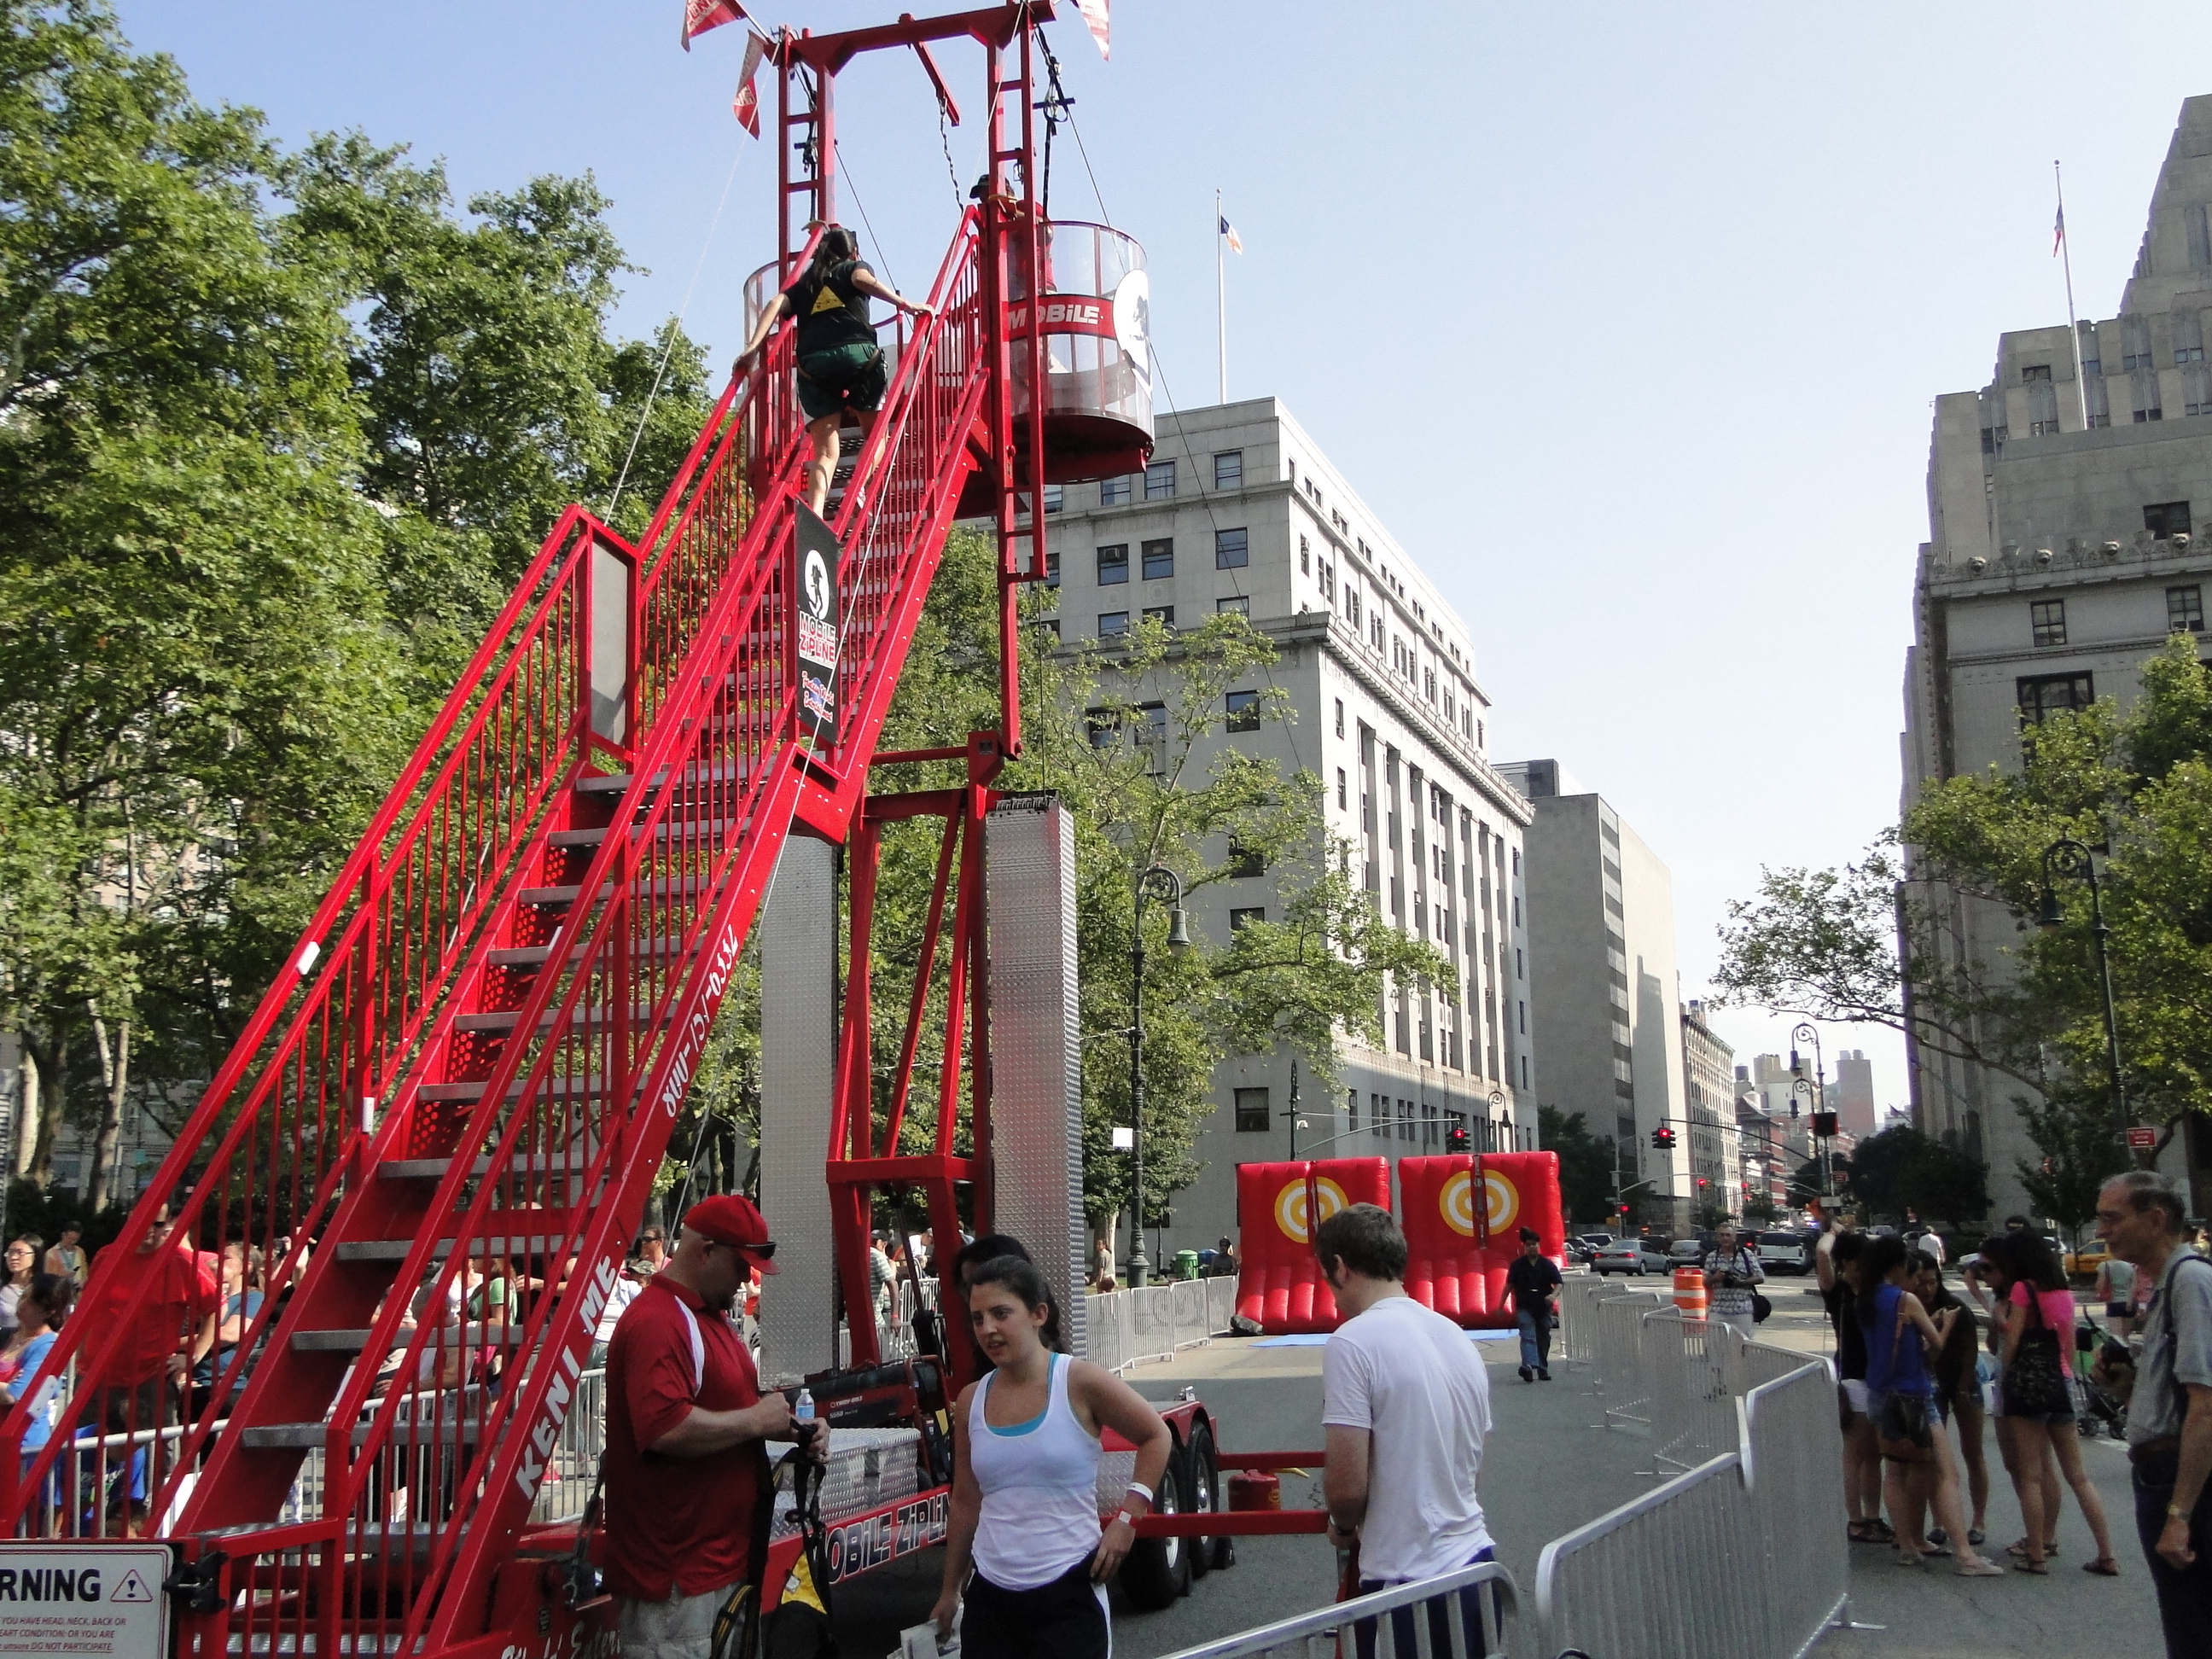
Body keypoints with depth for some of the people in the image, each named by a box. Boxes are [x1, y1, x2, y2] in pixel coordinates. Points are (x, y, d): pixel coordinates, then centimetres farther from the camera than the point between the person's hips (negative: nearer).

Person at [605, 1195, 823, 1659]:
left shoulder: (712, 1315, 15)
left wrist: (791, 1426, 8)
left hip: (724, 1559, 10)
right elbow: (666, 1428, -32)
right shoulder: (656, 1322, -20)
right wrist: (756, 1420, -20)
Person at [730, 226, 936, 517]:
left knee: (825, 453, 1)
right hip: (857, 352, -2)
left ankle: (814, 514, -23)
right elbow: (862, 278, -2)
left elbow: (776, 304, 13)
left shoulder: (804, 284, 30)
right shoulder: (855, 267, 23)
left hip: (812, 364, 2)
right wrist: (904, 304, -4)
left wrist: (753, 348, 4)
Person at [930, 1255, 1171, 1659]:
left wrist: (1127, 1517, -5)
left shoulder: (1080, 1383, -8)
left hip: (1068, 1595, -4)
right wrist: (950, 1591, 19)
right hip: (989, 1596, 4)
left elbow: (1156, 1437, 3)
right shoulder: (971, 1401, 4)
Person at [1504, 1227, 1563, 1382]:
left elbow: (1558, 1284, 0)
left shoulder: (1547, 1264, 2)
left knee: (1543, 1339, 10)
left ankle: (1542, 1369, 22)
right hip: (1525, 1307, -2)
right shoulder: (1517, 1265, 1)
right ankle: (1529, 1366, -33)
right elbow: (1509, 1285, 8)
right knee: (1528, 1337, -17)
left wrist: (1553, 1296, -22)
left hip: (1544, 1308, 2)